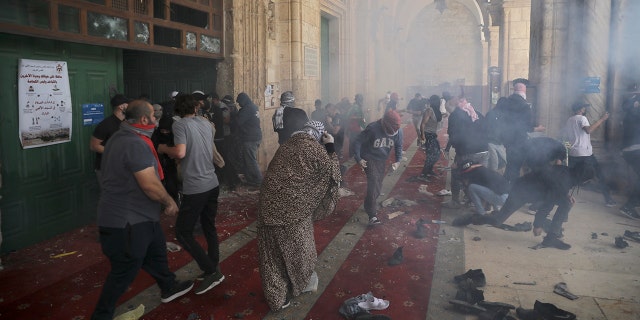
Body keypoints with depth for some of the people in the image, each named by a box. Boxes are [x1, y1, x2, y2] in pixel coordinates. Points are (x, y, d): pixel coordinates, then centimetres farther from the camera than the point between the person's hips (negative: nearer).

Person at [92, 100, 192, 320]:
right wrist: (169, 202, -11)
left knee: (156, 252, 25)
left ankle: (169, 288, 44)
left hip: (137, 215, 11)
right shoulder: (135, 144, -26)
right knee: (124, 272, 4)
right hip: (127, 221, -11)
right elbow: (150, 185, -29)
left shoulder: (123, 137, 9)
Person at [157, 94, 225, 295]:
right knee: (209, 227, 17)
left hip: (195, 188, -7)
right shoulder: (206, 123, 10)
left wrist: (164, 149, -3)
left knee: (183, 232, 1)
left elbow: (180, 152, -21)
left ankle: (211, 272, -2)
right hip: (212, 184, 7)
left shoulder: (180, 124, -10)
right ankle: (213, 269, 24)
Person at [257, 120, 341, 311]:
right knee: (297, 247, 18)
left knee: (273, 252, 13)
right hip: (293, 208, -5)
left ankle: (276, 297, 24)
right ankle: (302, 283, 40)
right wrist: (330, 148, 9)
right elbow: (332, 173, 3)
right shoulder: (314, 148, -5)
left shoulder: (286, 145, 12)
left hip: (270, 204, 5)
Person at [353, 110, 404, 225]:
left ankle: (370, 206, 40)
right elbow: (357, 142, -19)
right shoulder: (373, 128, -27)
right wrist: (358, 159, -23)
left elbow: (398, 146, 6)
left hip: (382, 161, 6)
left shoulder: (398, 131, -12)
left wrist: (398, 161, -7)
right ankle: (372, 215, -20)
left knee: (378, 185, 14)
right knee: (373, 184, -19)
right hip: (369, 159, -6)